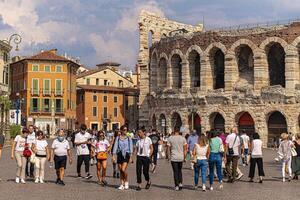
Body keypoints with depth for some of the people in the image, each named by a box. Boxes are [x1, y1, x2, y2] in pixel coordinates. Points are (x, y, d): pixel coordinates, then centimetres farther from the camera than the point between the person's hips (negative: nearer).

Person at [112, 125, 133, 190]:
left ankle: (126, 182, 6)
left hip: (126, 155, -2)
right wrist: (113, 156, -6)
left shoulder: (128, 138, 2)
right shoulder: (118, 138, 5)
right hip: (119, 155, 2)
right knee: (120, 171, 5)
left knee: (123, 170, -16)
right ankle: (122, 184, 16)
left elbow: (131, 147, 2)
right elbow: (115, 146, 2)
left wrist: (131, 157, -4)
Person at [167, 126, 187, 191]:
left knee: (175, 172, 3)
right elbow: (185, 149, 1)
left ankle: (176, 186, 3)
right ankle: (180, 183, 8)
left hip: (173, 158, -2)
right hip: (181, 157, 2)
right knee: (180, 171, 19)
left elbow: (169, 148, -3)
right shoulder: (182, 138, 0)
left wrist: (169, 156, 9)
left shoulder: (170, 138, -5)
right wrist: (184, 157, 9)